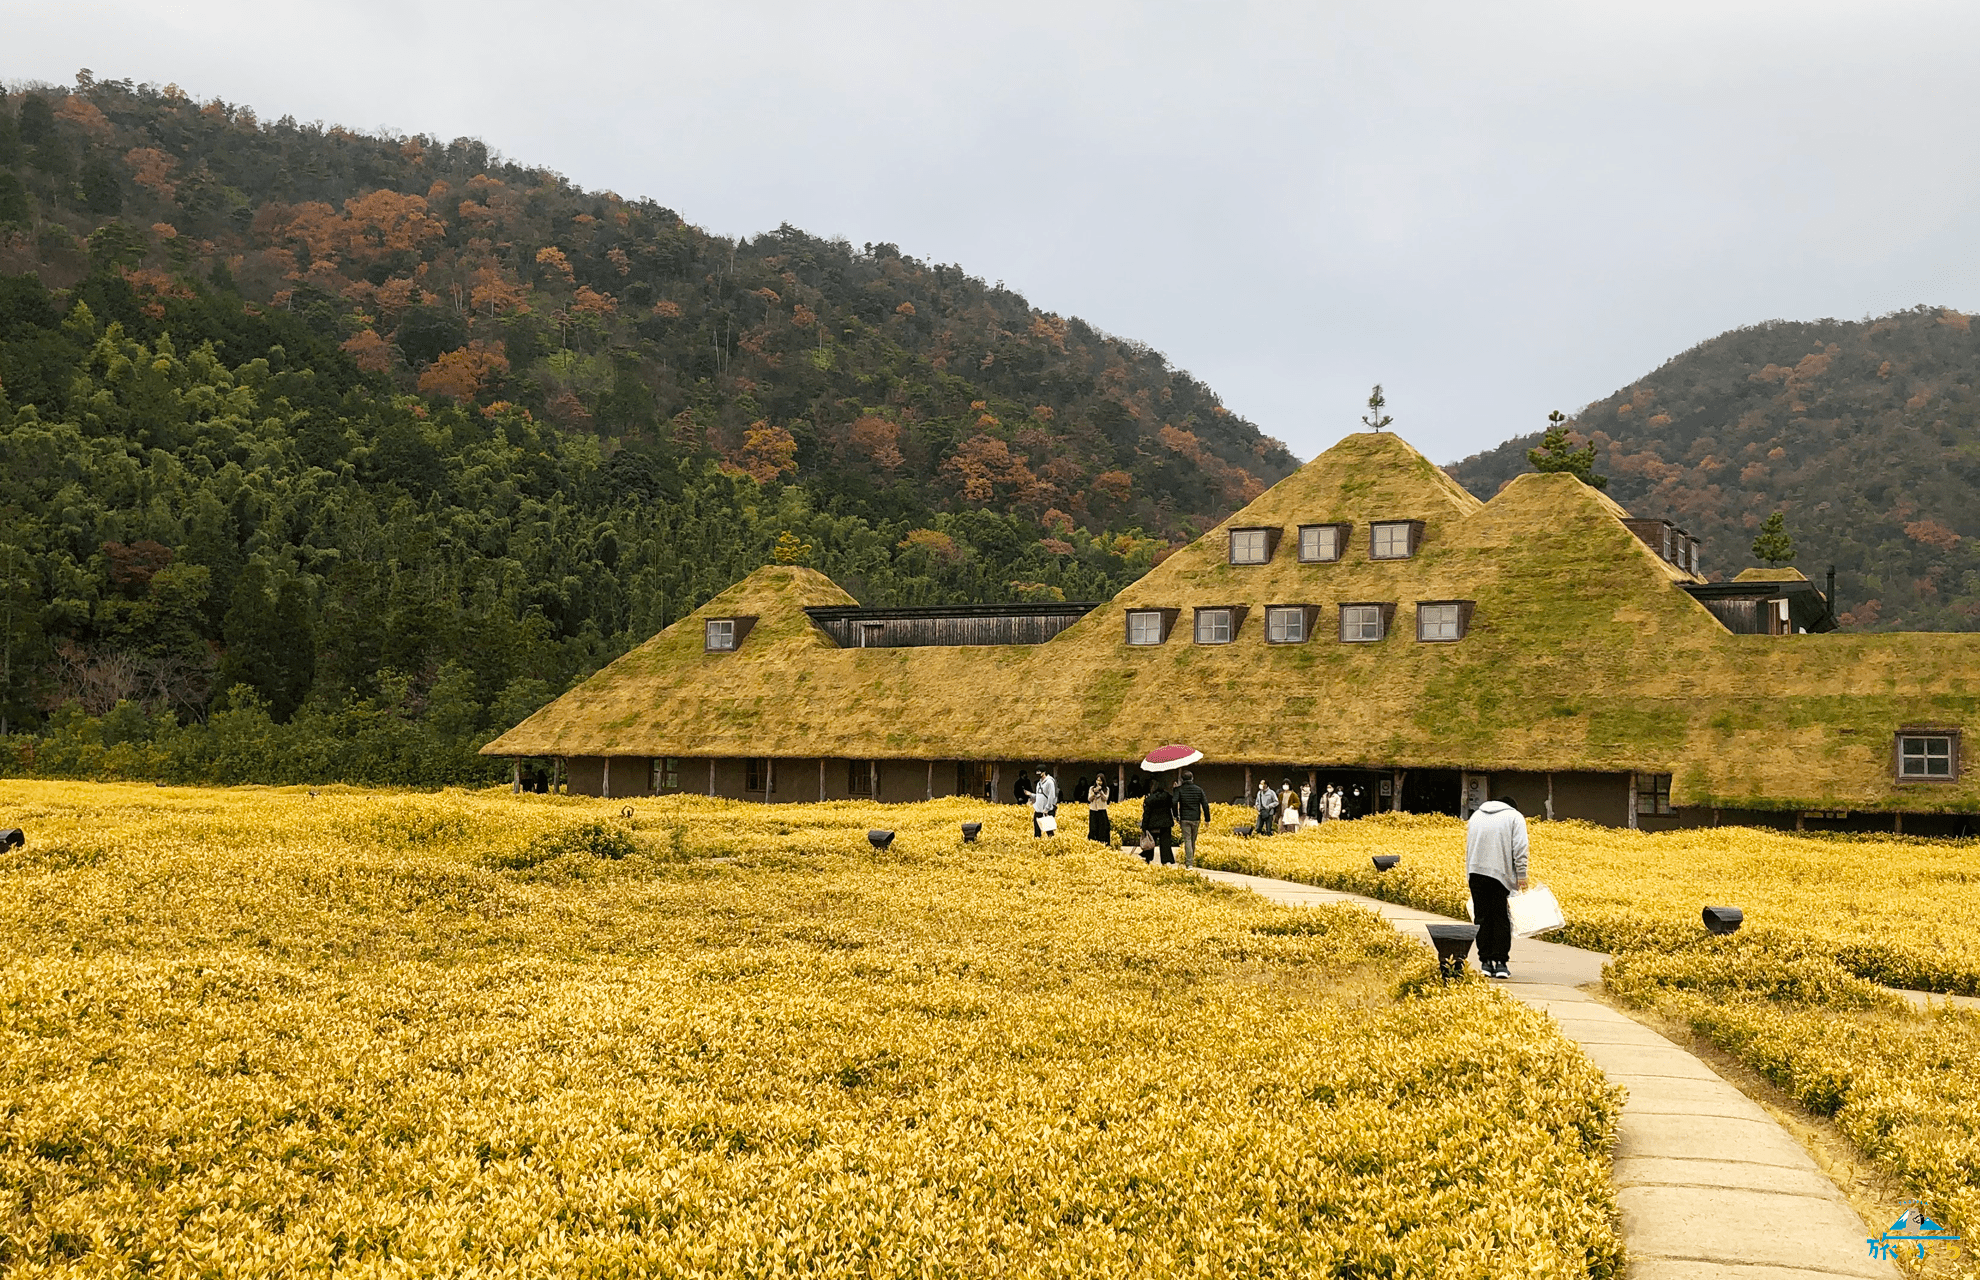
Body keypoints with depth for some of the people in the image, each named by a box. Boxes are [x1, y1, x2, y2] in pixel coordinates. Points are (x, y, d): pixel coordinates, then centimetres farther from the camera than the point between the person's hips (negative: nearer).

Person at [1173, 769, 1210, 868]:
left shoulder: (1179, 790, -3)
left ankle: (1189, 863, -16)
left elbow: (1174, 802, -16)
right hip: (1196, 819, 2)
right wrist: (1207, 819, 6)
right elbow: (1205, 805, 1)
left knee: (1187, 840, -5)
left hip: (1185, 819, -2)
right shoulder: (1199, 790, 4)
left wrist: (1176, 816, -6)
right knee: (1193, 841, 16)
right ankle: (1190, 860, 29)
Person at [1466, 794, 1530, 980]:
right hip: (1501, 873, -3)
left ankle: (1485, 962, 6)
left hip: (1476, 872, 4)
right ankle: (1500, 962, -2)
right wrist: (1521, 876, -6)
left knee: (1483, 917, 7)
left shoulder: (1476, 815, 22)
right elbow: (1519, 849, -4)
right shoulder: (1514, 817, 7)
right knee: (1501, 918, 1)